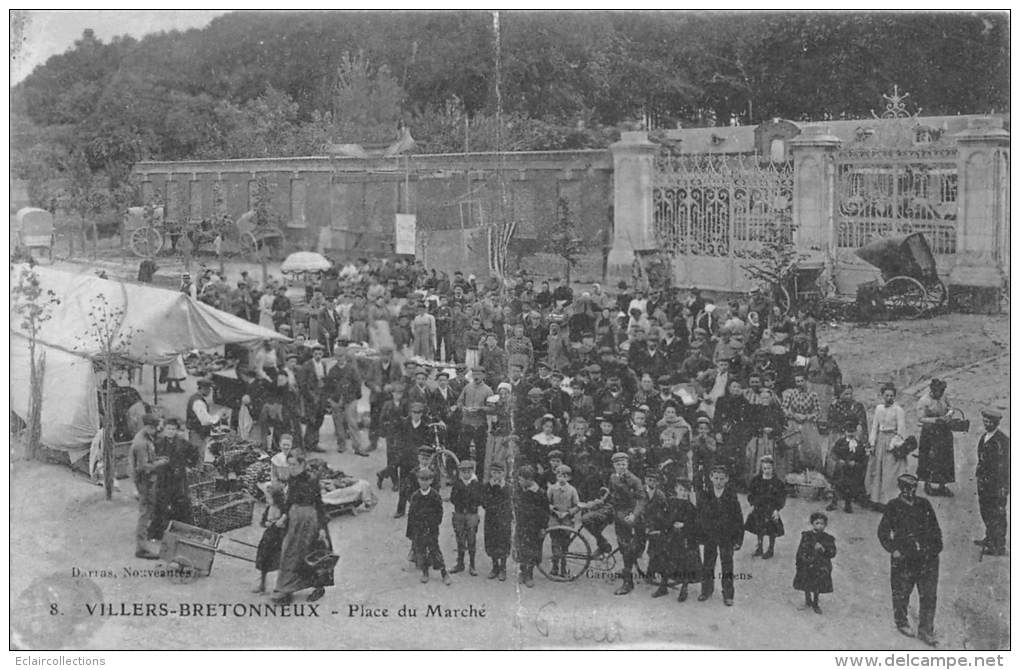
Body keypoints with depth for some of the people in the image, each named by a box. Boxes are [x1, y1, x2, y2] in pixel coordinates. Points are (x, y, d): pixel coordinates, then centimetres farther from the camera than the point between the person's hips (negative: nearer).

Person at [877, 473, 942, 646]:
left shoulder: (924, 505, 9)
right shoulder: (893, 507, -1)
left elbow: (935, 528, 19)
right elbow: (883, 532, 1)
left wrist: (937, 545, 9)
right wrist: (893, 549, -8)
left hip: (927, 557, 3)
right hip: (904, 557, -3)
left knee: (929, 595, -2)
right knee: (902, 593, 7)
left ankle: (925, 630, 5)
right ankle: (901, 622, 30)